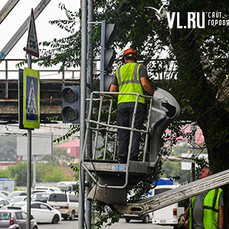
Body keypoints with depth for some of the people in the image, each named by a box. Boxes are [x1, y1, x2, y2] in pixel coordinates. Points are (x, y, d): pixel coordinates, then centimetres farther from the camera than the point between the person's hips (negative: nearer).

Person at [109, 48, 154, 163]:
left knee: (123, 135, 5)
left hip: (121, 103, 3)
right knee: (135, 133, -4)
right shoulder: (140, 67, 11)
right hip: (136, 103, -3)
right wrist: (154, 94, 11)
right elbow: (144, 84, -5)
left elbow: (112, 91, 13)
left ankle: (122, 159, -1)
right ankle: (133, 159, -11)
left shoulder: (119, 70, 20)